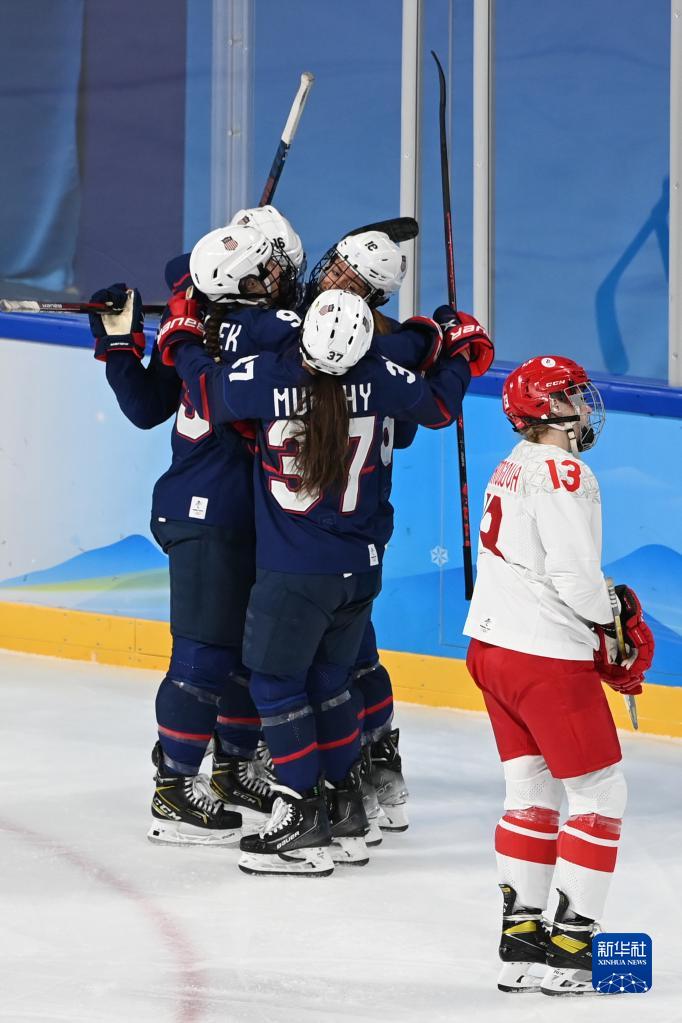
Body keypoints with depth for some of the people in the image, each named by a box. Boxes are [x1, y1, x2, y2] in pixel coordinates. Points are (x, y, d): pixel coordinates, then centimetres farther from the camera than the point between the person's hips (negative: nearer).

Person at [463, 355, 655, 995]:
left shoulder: (513, 469, 14)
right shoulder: (562, 472, -16)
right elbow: (573, 573, -22)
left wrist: (602, 615, 11)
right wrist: (616, 621, -6)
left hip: (494, 647, 10)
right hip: (548, 659, -9)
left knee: (531, 793, 16)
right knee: (599, 795, -1)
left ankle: (521, 936, 18)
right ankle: (570, 945, -3)